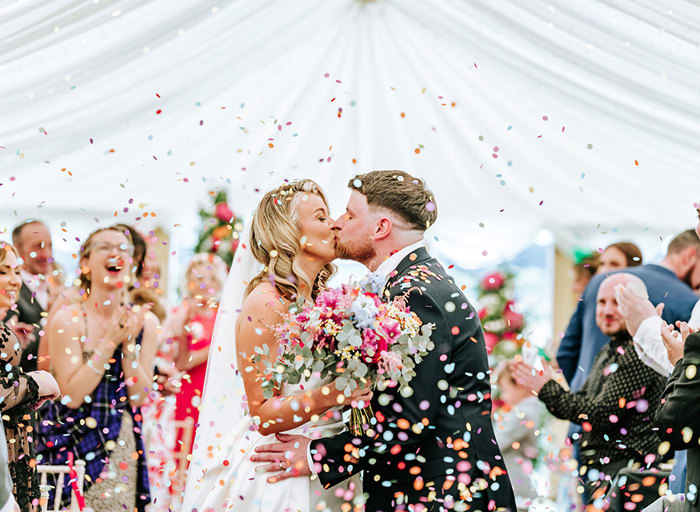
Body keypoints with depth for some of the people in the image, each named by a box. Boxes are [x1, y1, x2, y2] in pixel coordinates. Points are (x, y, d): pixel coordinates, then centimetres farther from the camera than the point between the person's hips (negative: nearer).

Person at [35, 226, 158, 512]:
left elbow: (139, 397, -2)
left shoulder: (144, 321, 2)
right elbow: (72, 396, -15)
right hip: (74, 442, -3)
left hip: (122, 444, 3)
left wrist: (129, 343, -13)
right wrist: (109, 341, -17)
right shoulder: (68, 320, -9)